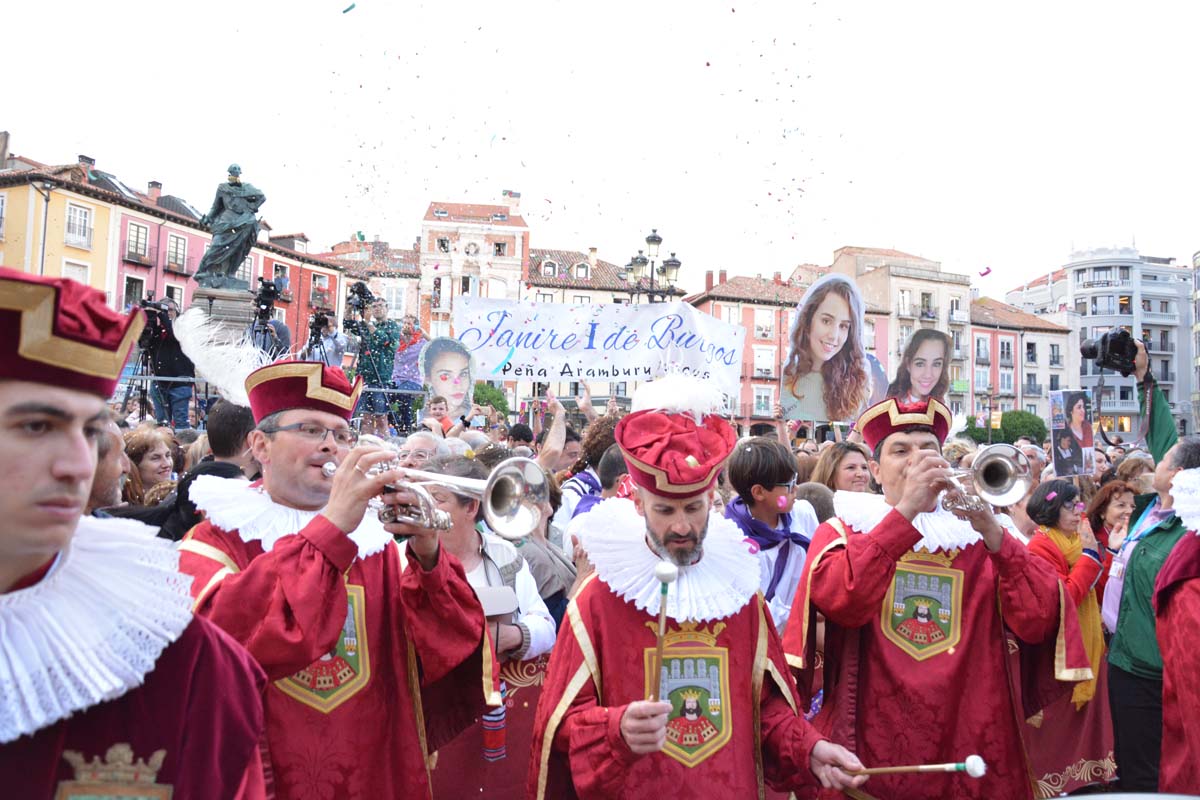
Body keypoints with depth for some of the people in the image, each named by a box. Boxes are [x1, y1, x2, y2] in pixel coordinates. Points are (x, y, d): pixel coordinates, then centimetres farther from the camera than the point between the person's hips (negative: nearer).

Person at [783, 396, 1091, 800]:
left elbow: (1037, 623, -8)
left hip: (973, 752, 3)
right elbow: (840, 601, -20)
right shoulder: (841, 530, 0)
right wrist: (905, 510, -22)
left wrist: (991, 531, -19)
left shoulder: (978, 537, 6)